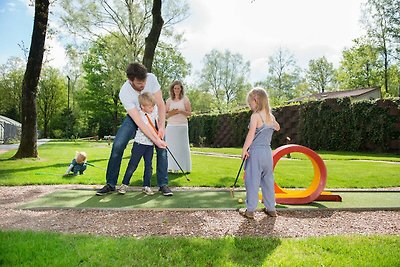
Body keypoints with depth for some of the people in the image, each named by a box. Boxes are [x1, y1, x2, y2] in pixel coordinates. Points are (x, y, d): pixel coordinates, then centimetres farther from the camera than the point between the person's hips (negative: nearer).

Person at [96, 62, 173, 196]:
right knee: (117, 145, -16)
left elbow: (161, 104, -18)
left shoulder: (151, 78, -27)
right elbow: (139, 122, -35)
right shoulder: (124, 93, -32)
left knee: (162, 148, -11)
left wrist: (162, 126, -27)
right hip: (134, 116, -1)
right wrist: (155, 139, -39)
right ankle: (110, 184, -2)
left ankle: (163, 184, 0)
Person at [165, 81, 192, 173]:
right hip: (170, 126, 2)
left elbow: (189, 113, 1)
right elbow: (165, 114, 11)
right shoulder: (169, 100, 12)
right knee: (170, 146, -1)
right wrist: (171, 113, -10)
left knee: (182, 146, -4)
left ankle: (184, 167, 1)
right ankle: (171, 167, 5)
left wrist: (180, 111, -16)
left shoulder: (185, 99, 6)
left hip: (182, 126, -2)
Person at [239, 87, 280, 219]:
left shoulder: (255, 116, -11)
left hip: (255, 152, -6)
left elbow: (251, 134, -18)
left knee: (252, 181, 1)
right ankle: (271, 208, 23)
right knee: (268, 180, 15)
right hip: (268, 152, 7)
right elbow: (277, 128, 29)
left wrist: (244, 149, -13)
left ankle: (250, 210, 7)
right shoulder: (271, 116, 9)